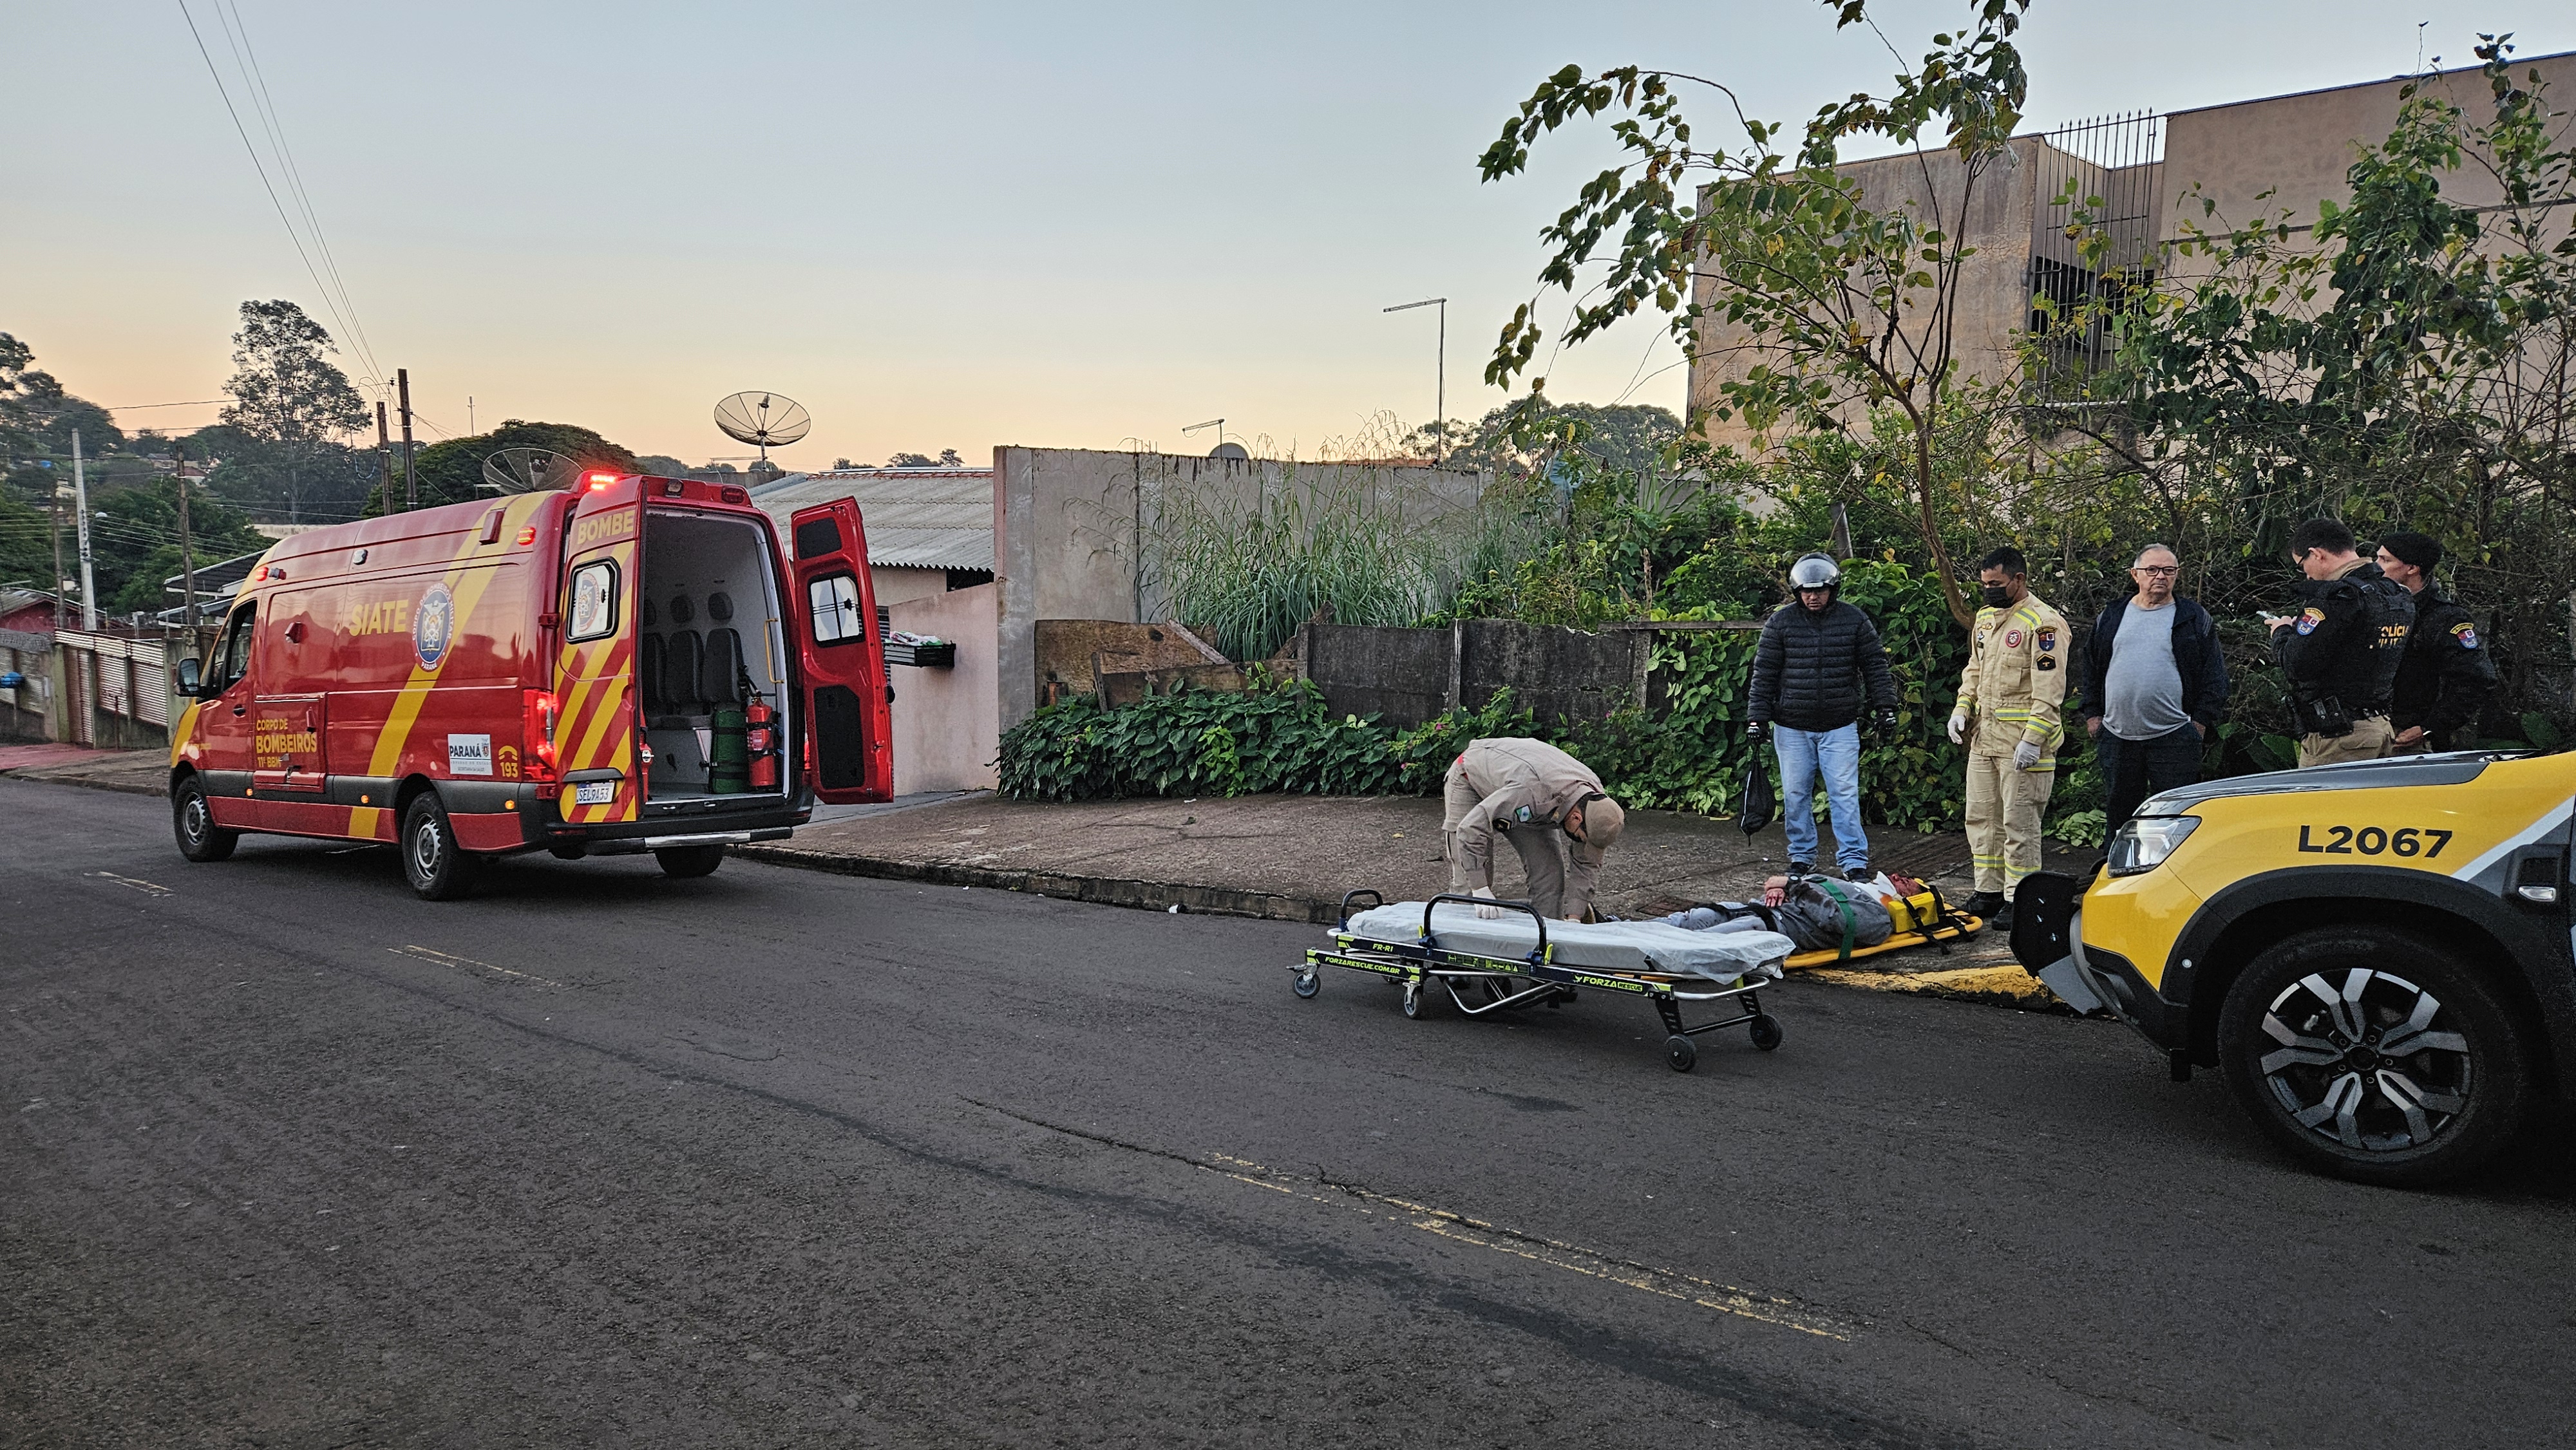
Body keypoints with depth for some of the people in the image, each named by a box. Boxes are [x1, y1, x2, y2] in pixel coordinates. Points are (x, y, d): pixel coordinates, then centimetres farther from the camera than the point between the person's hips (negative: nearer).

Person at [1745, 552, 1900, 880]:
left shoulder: (1854, 620, 1)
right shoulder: (1780, 622, 0)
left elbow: (1875, 666, 7)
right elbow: (1764, 673, 1)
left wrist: (1885, 706, 0)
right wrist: (1758, 717, -2)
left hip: (1840, 727, -1)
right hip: (1791, 729, 1)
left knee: (1844, 794, -3)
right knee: (1795, 795, 7)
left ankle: (1855, 862, 2)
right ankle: (1801, 859, 20)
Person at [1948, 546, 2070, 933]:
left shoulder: (2043, 623, -13)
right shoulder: (1985, 617, 14)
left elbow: (2049, 689, -18)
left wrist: (2033, 740, -22)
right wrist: (1962, 709, 11)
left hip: (2021, 741, -9)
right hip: (1982, 737, 9)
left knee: (2019, 823, -3)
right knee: (1981, 817, 13)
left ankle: (2019, 901, 4)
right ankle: (1989, 891, 23)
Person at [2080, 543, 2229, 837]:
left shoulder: (2195, 619, 5)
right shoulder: (2110, 618, 12)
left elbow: (2214, 675, 2)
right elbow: (2092, 669, 17)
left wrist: (2201, 722, -6)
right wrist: (2092, 714, 9)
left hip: (2174, 738, -3)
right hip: (2116, 737, 3)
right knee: (2118, 815, 10)